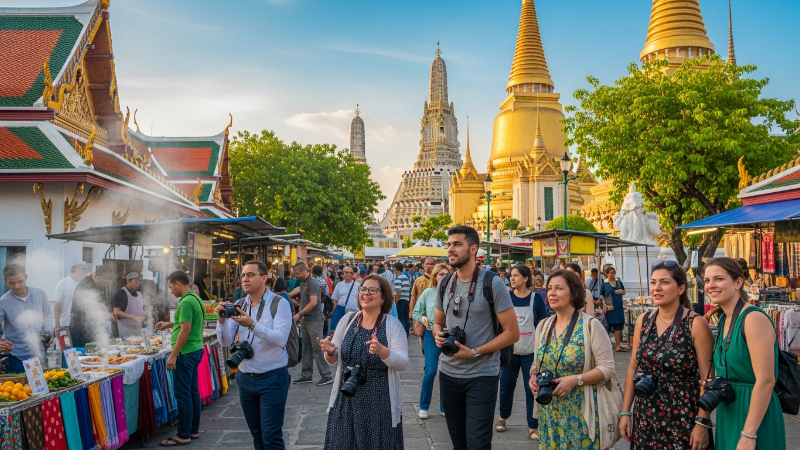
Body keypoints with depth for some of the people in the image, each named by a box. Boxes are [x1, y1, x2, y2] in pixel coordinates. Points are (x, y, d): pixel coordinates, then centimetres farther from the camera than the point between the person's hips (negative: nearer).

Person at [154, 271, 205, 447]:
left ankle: (183, 435, 3)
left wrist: (173, 355, -19)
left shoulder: (186, 302, -18)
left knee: (183, 394, -3)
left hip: (186, 353, -10)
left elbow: (186, 331, -22)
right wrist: (170, 324, 23)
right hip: (196, 350, 10)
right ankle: (193, 430, 22)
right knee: (193, 392, 14)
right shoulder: (196, 299, 12)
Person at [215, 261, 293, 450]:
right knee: (256, 434, 16)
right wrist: (222, 320, -20)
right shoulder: (239, 305, 5)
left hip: (272, 378, -5)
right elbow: (226, 341, -2)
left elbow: (280, 339, -23)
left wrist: (252, 324, -35)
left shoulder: (280, 303, -11)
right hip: (245, 378, 6)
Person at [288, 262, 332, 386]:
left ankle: (326, 376, -4)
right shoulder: (303, 283, 14)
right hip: (305, 319, 9)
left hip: (314, 319, -9)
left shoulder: (312, 283, -14)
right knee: (306, 348, 12)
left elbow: (313, 303, -20)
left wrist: (299, 314, -17)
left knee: (317, 348, -8)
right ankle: (306, 375, 18)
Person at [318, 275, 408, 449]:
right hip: (346, 399, 3)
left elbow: (403, 363, -15)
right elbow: (334, 360, 8)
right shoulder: (347, 320, 2)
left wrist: (381, 351, -32)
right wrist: (330, 352, -14)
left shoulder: (393, 325, -8)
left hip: (380, 403, -3)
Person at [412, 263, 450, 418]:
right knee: (431, 371, -3)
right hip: (431, 335, 0)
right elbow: (416, 312, 7)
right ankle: (423, 407, 15)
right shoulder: (428, 293, -2)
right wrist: (422, 318, -13)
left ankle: (445, 406, 24)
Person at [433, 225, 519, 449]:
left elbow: (512, 333, -12)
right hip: (448, 373, 6)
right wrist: (438, 335, -7)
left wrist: (475, 352, -20)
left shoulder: (493, 284, -12)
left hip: (482, 376, -5)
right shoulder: (444, 285, 5)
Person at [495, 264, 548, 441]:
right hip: (509, 350, 2)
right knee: (506, 385, 11)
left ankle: (533, 427, 14)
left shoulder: (536, 298, -6)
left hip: (530, 352, -1)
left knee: (532, 388, 3)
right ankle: (503, 417, 33)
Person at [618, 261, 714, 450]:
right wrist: (625, 412, 6)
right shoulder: (643, 321, 3)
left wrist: (703, 423, -14)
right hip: (645, 416, 5)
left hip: (682, 418, -4)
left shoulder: (696, 324, -11)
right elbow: (633, 368, 8)